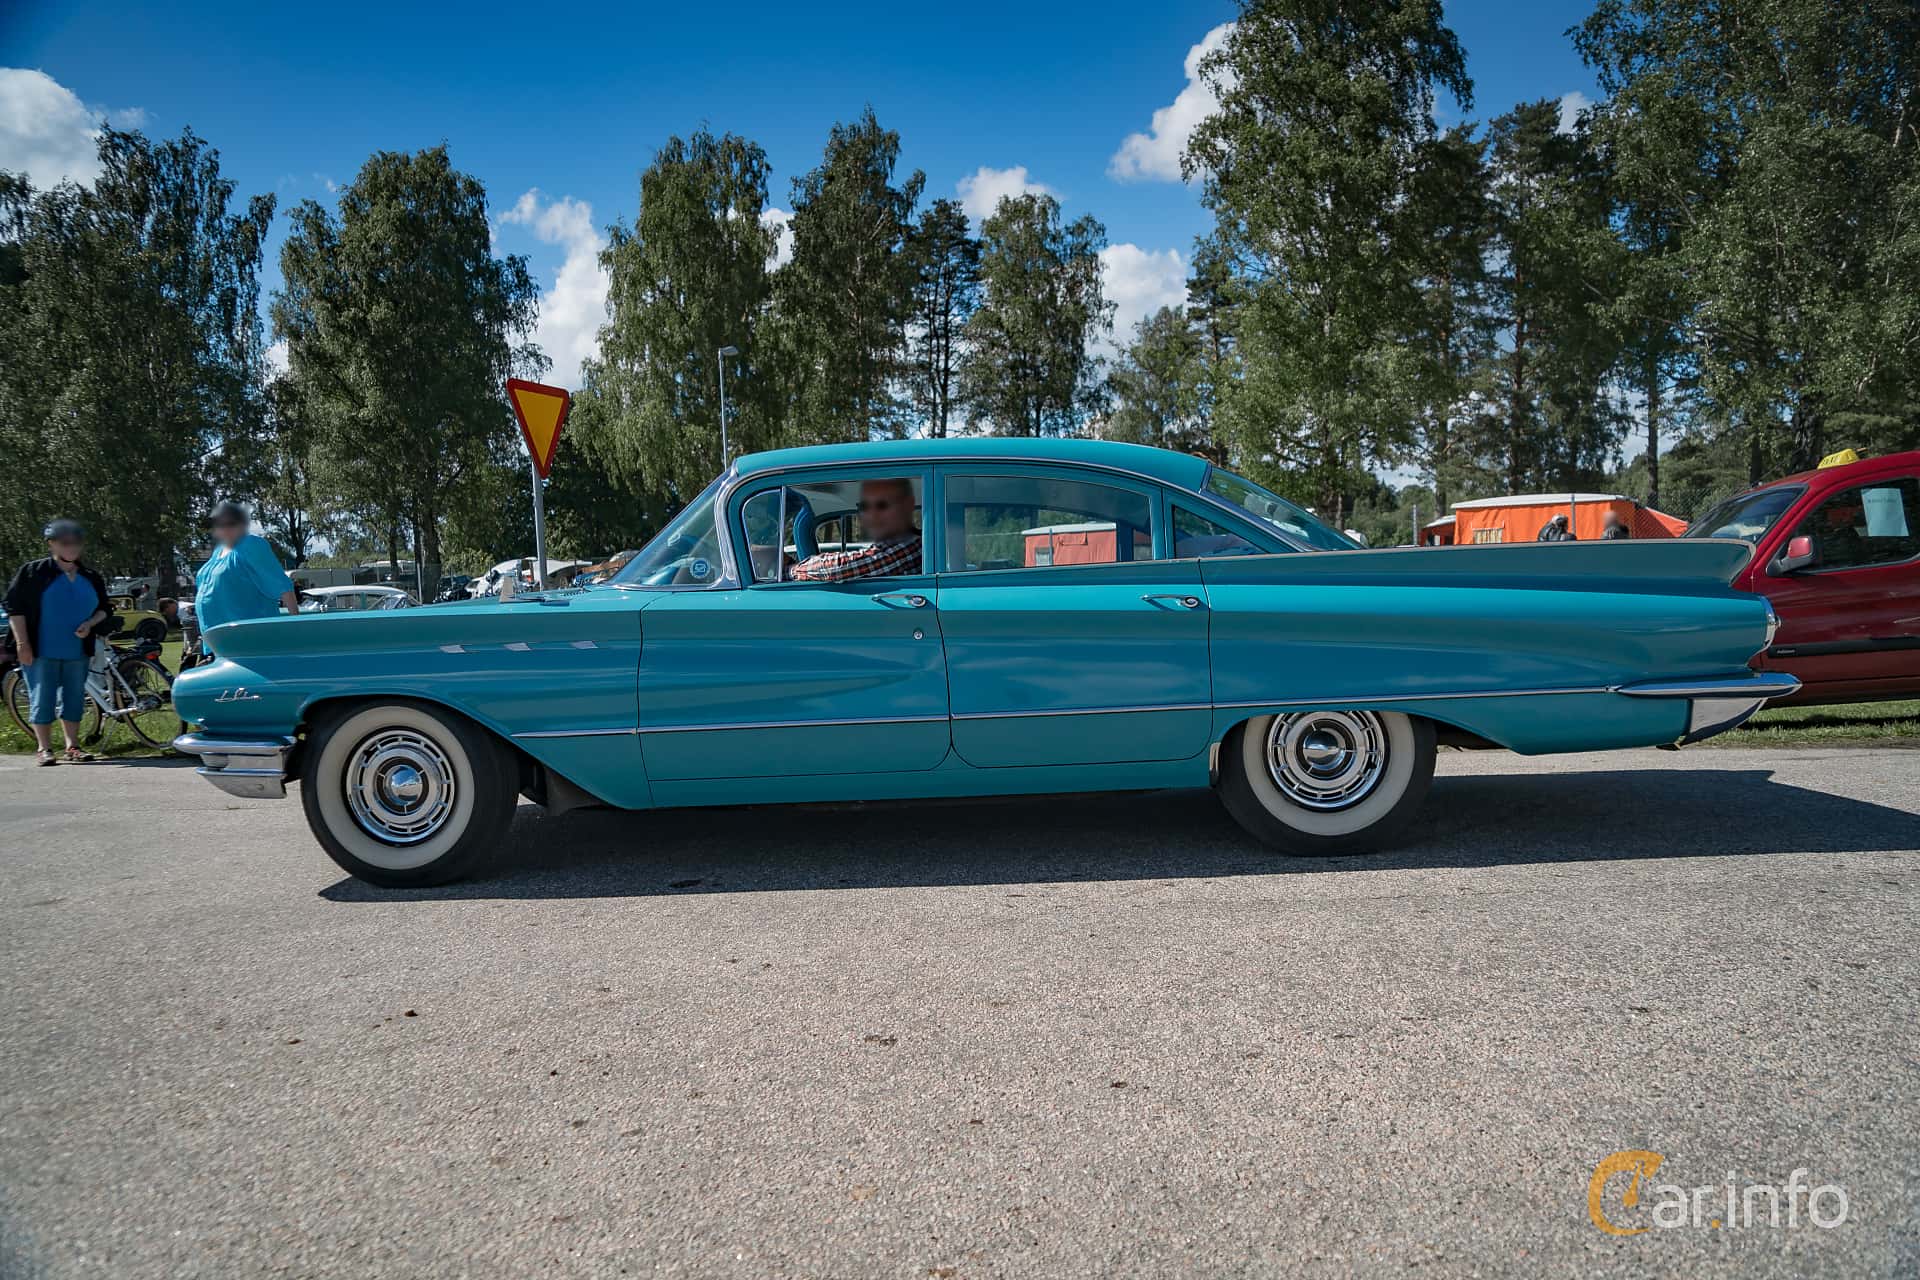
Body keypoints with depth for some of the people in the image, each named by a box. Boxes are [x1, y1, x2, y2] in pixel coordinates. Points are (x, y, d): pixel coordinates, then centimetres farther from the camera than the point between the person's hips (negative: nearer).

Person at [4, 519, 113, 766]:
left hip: (77, 652, 4)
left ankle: (72, 747, 16)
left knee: (74, 699, 8)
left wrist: (90, 623, -4)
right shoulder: (32, 572, -2)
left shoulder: (92, 578, 10)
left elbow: (104, 609, 18)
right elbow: (14, 608, -4)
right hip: (41, 652, -4)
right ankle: (43, 748, 8)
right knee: (42, 700, 0)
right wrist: (22, 643, -10)